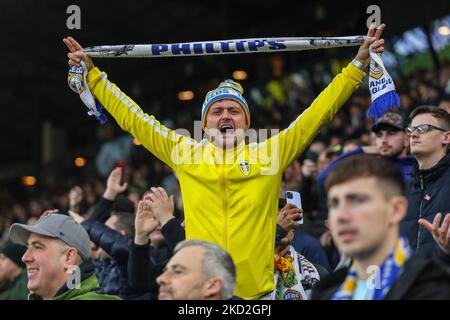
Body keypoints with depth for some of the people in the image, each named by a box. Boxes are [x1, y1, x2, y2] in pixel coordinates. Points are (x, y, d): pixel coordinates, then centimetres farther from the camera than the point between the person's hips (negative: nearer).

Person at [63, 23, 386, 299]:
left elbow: (318, 113, 7)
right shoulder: (185, 154, 8)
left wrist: (358, 64, 5)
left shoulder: (270, 153, 5)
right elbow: (134, 119, 13)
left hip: (257, 292, 0)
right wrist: (92, 72, 13)